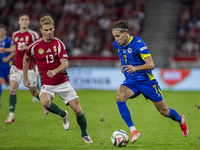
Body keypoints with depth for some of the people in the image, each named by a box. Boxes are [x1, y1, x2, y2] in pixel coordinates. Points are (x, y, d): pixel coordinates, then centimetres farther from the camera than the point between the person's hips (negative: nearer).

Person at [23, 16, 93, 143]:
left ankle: (84, 134, 23)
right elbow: (26, 58, 16)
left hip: (63, 82, 0)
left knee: (78, 110, -5)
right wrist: (25, 78, 16)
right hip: (47, 84, 0)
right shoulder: (35, 46, -4)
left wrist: (55, 71, -39)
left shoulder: (59, 44, -8)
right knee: (45, 102, -33)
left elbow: (65, 64, -19)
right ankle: (63, 114, -1)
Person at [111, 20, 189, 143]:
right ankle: (133, 131, -30)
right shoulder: (117, 44, -1)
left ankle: (181, 120, 42)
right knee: (119, 96, -31)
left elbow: (151, 64, -27)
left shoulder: (138, 43, -21)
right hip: (131, 82, 4)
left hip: (146, 81, -4)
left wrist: (135, 68, -42)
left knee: (164, 112, 7)